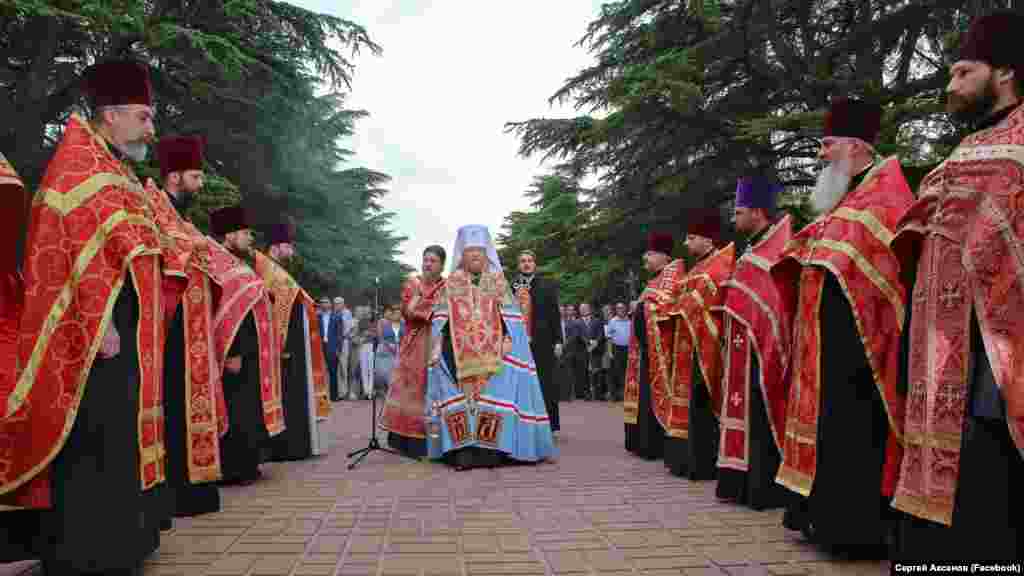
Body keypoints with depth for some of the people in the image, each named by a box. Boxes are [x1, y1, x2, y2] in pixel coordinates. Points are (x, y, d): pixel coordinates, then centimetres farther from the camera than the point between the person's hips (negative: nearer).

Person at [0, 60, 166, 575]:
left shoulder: (113, 171, 23)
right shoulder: (80, 159, -6)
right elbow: (84, 245, -17)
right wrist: (101, 322, -24)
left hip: (119, 329, 10)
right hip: (96, 328, -10)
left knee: (114, 437, 13)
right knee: (92, 444, -7)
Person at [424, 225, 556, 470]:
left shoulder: (498, 281, 11)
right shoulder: (452, 283, 13)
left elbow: (510, 317, 5)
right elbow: (441, 319, 11)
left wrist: (508, 340, -8)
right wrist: (438, 343, 0)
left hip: (492, 353, -1)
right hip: (458, 353, 1)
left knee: (493, 395, -9)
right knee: (458, 396, -7)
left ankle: (492, 450, -4)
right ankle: (462, 451, -5)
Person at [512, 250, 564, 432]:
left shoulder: (547, 286, 4)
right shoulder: (510, 286, 9)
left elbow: (554, 314, 1)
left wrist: (558, 340, -5)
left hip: (542, 341, -2)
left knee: (544, 382, 0)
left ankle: (549, 424, 5)